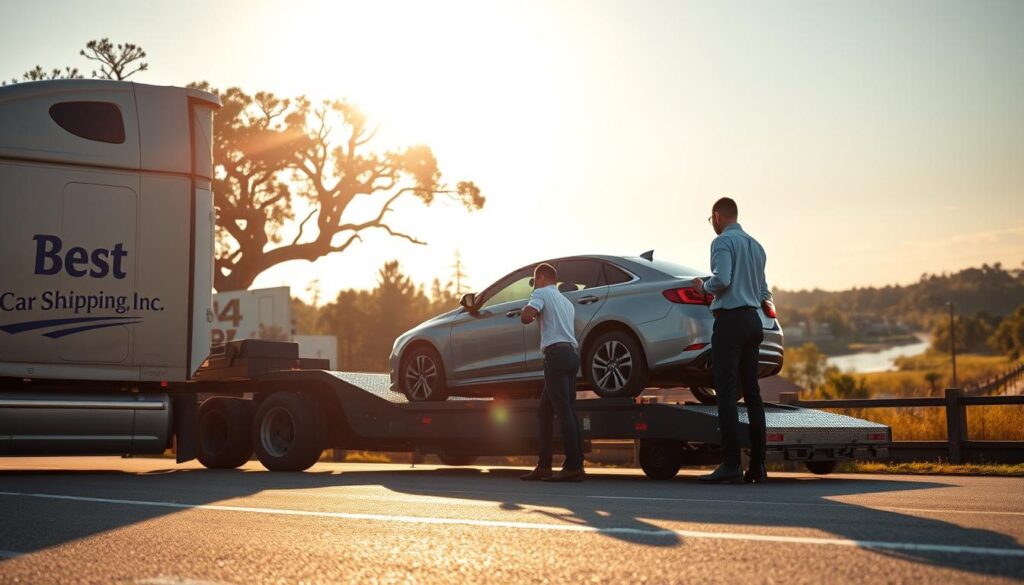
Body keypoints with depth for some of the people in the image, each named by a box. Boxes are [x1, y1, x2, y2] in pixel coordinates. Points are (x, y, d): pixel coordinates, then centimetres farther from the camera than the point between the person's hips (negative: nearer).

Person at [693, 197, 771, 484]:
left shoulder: (723, 242, -7)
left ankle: (731, 465, -13)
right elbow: (764, 293, 19)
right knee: (752, 392, 9)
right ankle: (757, 465, 9)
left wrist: (704, 286, -1)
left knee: (726, 392, -8)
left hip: (730, 320, -8)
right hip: (753, 320, 8)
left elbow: (722, 280, -20)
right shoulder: (755, 246, 18)